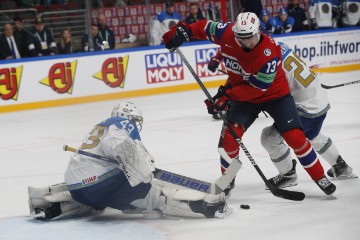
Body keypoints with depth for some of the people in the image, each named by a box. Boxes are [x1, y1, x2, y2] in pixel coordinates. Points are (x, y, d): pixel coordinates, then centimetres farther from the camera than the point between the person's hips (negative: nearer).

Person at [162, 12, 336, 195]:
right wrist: (183, 30, -18)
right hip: (243, 95, 4)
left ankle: (320, 177, 4)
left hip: (274, 94, -3)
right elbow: (205, 27, -1)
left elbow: (256, 88, -28)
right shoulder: (227, 33, -20)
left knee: (294, 136, -13)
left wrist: (227, 95, -31)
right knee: (229, 135, -13)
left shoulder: (269, 52, -33)